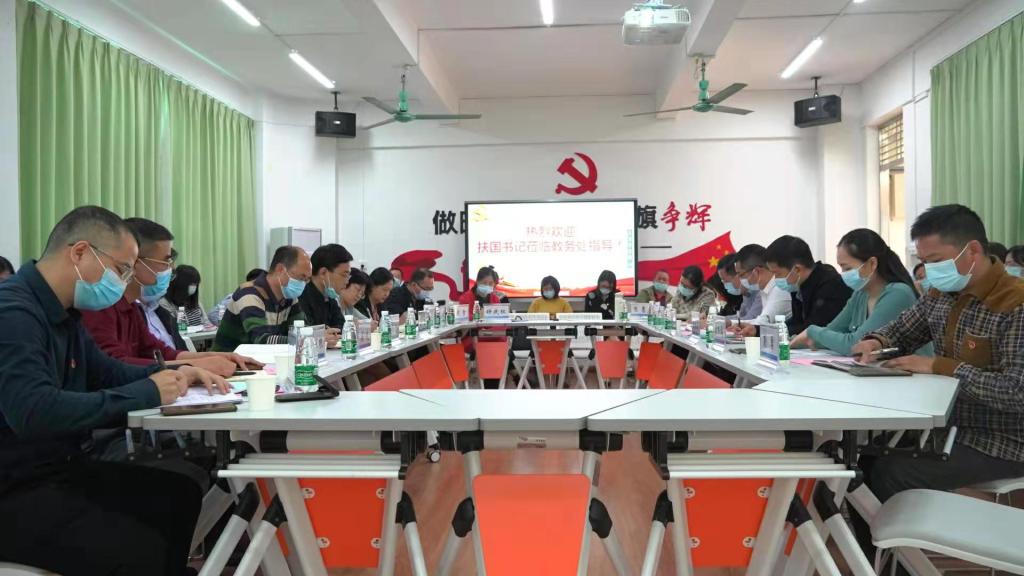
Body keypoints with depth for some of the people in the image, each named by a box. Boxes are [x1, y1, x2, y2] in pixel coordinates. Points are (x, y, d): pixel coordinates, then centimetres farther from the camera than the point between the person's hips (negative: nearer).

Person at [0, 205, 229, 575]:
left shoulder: (63, 314, 9)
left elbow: (106, 372, 20)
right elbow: (35, 414, -34)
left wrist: (173, 375, 2)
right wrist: (145, 393, -25)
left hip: (60, 467, 10)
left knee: (180, 494, 5)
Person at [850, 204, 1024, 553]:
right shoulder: (940, 295, 3)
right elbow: (901, 331, 17)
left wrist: (939, 366, -29)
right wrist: (876, 342, -6)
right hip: (950, 424, 8)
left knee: (888, 473, -21)